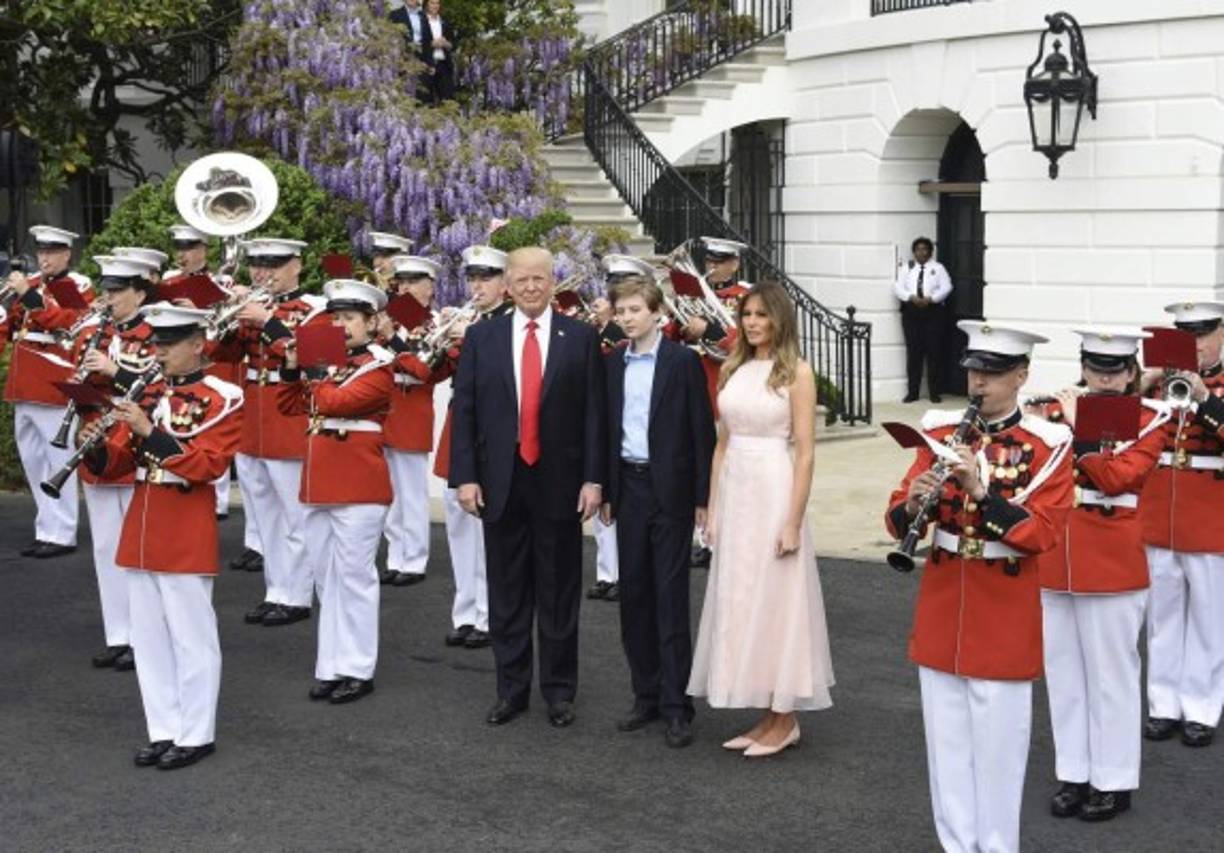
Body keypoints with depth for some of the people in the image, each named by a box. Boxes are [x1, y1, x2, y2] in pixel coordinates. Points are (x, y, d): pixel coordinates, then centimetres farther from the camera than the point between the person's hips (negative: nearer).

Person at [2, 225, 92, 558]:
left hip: (55, 387, -8)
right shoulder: (29, 283, 17)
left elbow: (68, 323, -20)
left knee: (59, 461, -4)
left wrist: (29, 296, -23)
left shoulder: (79, 287, -4)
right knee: (32, 461, 12)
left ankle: (61, 535, 1)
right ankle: (47, 529, 20)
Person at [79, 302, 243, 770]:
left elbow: (205, 465, -19)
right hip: (141, 528, 7)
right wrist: (96, 447, -11)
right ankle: (164, 729, 21)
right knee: (149, 636, 11)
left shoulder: (222, 398, -8)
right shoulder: (147, 395, 11)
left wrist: (148, 430, -25)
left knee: (191, 636, 1)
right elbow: (117, 464, 11)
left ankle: (196, 735, 11)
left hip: (186, 534, -7)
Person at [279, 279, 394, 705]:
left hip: (359, 487, -8)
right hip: (319, 485, 8)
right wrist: (293, 369, 2)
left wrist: (316, 375, -6)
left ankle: (357, 670, 4)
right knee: (325, 577, 11)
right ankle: (332, 665, 19)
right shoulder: (327, 361, 15)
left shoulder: (378, 366, -7)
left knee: (353, 576, -3)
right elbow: (289, 405, 16)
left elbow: (338, 401, -21)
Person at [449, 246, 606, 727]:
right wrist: (464, 476, -5)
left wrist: (593, 478, -7)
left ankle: (559, 691, 19)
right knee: (507, 593, 9)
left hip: (558, 482, -1)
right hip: (500, 483, 1)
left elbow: (594, 413, -1)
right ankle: (511, 690, 20)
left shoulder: (581, 338, 1)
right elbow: (463, 411, 3)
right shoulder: (481, 338, 4)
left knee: (559, 593, 8)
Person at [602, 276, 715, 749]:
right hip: (628, 487, 5)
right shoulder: (612, 363, 8)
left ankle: (676, 704, 2)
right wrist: (605, 490, 8)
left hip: (670, 489, -5)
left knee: (671, 597, -3)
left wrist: (702, 496, -9)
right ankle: (646, 694, 18)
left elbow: (701, 430, -6)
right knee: (633, 594, 8)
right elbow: (606, 427, 12)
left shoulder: (683, 361, -6)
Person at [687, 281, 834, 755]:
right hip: (734, 493, 6)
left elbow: (805, 452, -10)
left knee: (775, 601, 0)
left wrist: (794, 522, -15)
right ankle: (766, 717, 19)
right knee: (739, 601, 8)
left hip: (775, 493, -6)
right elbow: (722, 444, 13)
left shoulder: (796, 373, -6)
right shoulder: (732, 370, 10)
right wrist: (712, 510, 8)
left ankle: (785, 720, 12)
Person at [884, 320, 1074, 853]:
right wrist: (914, 504, -21)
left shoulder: (1047, 445, -8)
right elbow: (898, 522, 2)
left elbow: (1041, 533, -17)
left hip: (1004, 614, -4)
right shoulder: (942, 431, 4)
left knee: (997, 741, 3)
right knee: (946, 738, 11)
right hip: (941, 605, 4)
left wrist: (981, 490, -28)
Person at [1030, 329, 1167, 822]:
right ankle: (1073, 773, 24)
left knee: (1110, 674, 4)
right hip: (1052, 561, 4)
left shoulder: (1146, 425, -4)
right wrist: (1054, 421, -17)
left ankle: (1114, 781, 16)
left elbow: (1117, 477, -18)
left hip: (1112, 566, -4)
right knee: (1064, 671, 11)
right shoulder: (1056, 410, 7)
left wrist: (1078, 428, -18)